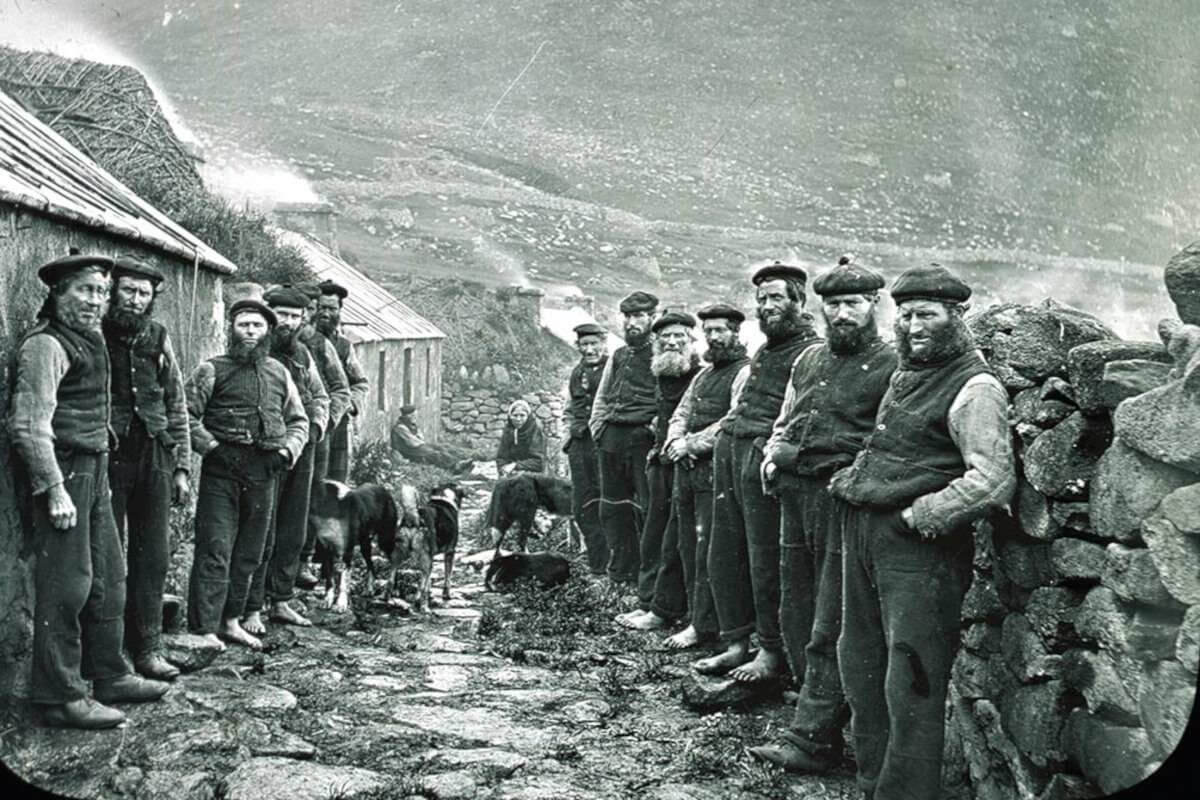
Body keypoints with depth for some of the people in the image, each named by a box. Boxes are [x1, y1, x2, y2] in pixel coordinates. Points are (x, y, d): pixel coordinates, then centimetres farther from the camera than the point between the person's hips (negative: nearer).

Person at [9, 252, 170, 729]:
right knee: (66, 585, -5)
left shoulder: (89, 341, 16)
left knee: (108, 577, 15)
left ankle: (110, 675, 27)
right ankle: (60, 697, 4)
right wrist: (55, 490, -23)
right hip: (61, 473, -10)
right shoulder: (45, 346, -13)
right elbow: (30, 425, -19)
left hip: (93, 472, 10)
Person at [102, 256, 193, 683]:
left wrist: (182, 467, 9)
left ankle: (147, 647, 16)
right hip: (107, 456, -4)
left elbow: (177, 406, 13)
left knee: (153, 557, 7)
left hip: (155, 459, 4)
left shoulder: (159, 339, 10)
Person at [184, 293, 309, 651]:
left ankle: (231, 621, 23)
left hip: (264, 473, 5)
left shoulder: (279, 373, 14)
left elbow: (298, 420, 20)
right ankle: (204, 628, -3)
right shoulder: (212, 370, -1)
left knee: (249, 553, 11)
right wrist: (212, 448, -13)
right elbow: (187, 414, -6)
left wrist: (288, 450, 4)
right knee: (215, 551, -7)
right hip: (222, 469, -5)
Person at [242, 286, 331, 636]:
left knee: (294, 533, 12)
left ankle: (281, 601, 23)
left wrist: (316, 426, 6)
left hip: (301, 452, 7)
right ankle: (251, 609, 4)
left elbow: (320, 396, 24)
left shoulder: (302, 354, 13)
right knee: (261, 534, -4)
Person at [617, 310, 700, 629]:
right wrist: (659, 446, 15)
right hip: (660, 461, 8)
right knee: (652, 538, 11)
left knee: (674, 542, -3)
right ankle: (646, 602, 18)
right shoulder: (660, 376, 13)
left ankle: (665, 610, 3)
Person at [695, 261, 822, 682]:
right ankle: (736, 643, 21)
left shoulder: (811, 352, -7)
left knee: (765, 561, -3)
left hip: (762, 458, -9)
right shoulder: (764, 351, 21)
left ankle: (772, 651, 10)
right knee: (724, 554, 11)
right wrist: (700, 437, 21)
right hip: (728, 452, 9)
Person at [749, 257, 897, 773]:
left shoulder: (891, 366, -4)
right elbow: (783, 421, 27)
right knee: (796, 615, 13)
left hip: (846, 499, -7)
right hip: (795, 496, 7)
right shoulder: (808, 361, 18)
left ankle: (812, 739, -1)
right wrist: (773, 455, 8)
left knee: (830, 629, -5)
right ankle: (818, 711, 27)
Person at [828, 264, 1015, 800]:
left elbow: (993, 481, -22)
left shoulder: (974, 388, -12)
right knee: (860, 669, 17)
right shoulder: (903, 376, 16)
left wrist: (918, 516, -19)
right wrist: (851, 481, 16)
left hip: (921, 544, -9)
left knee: (910, 689, -4)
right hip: (863, 534, 9)